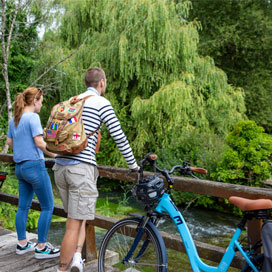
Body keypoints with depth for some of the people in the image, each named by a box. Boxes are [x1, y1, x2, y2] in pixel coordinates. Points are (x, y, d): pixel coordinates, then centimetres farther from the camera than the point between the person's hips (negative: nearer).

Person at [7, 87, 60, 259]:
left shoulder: (14, 119, 13)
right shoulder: (32, 117, -13)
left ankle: (22, 244, 26)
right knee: (48, 207, -1)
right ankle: (41, 248, 3)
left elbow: (9, 142, 21)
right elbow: (39, 142, -20)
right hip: (34, 165, -9)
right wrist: (55, 155, -12)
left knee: (23, 206, 16)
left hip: (20, 167, 9)